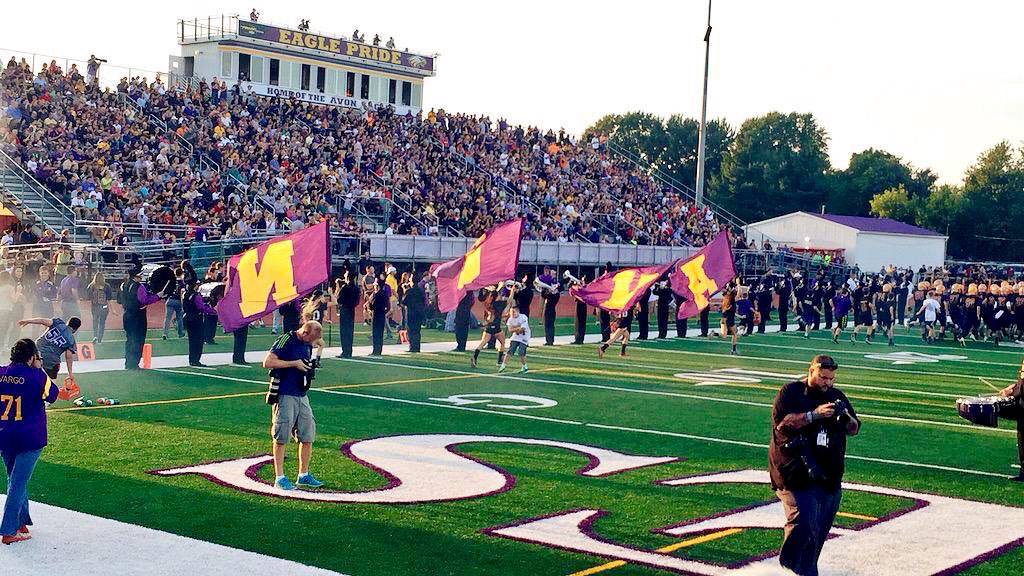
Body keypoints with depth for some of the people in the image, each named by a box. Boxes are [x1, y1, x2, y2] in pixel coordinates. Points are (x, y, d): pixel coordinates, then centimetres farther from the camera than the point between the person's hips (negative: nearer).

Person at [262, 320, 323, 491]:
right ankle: (279, 478, 4)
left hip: (302, 396, 8)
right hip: (285, 395, -8)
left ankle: (303, 475, 19)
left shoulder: (308, 345, 13)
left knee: (308, 436, 8)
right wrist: (294, 363, -17)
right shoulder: (286, 340, -12)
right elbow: (267, 362, -19)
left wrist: (310, 368, 3)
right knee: (281, 438, -2)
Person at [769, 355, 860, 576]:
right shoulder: (790, 392, -1)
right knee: (803, 521, -17)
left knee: (821, 528, 7)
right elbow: (781, 422, -15)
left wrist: (846, 418, -7)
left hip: (830, 475, 6)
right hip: (795, 472, -5)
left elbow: (854, 429, 16)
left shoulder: (837, 396, 15)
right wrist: (814, 415, -22)